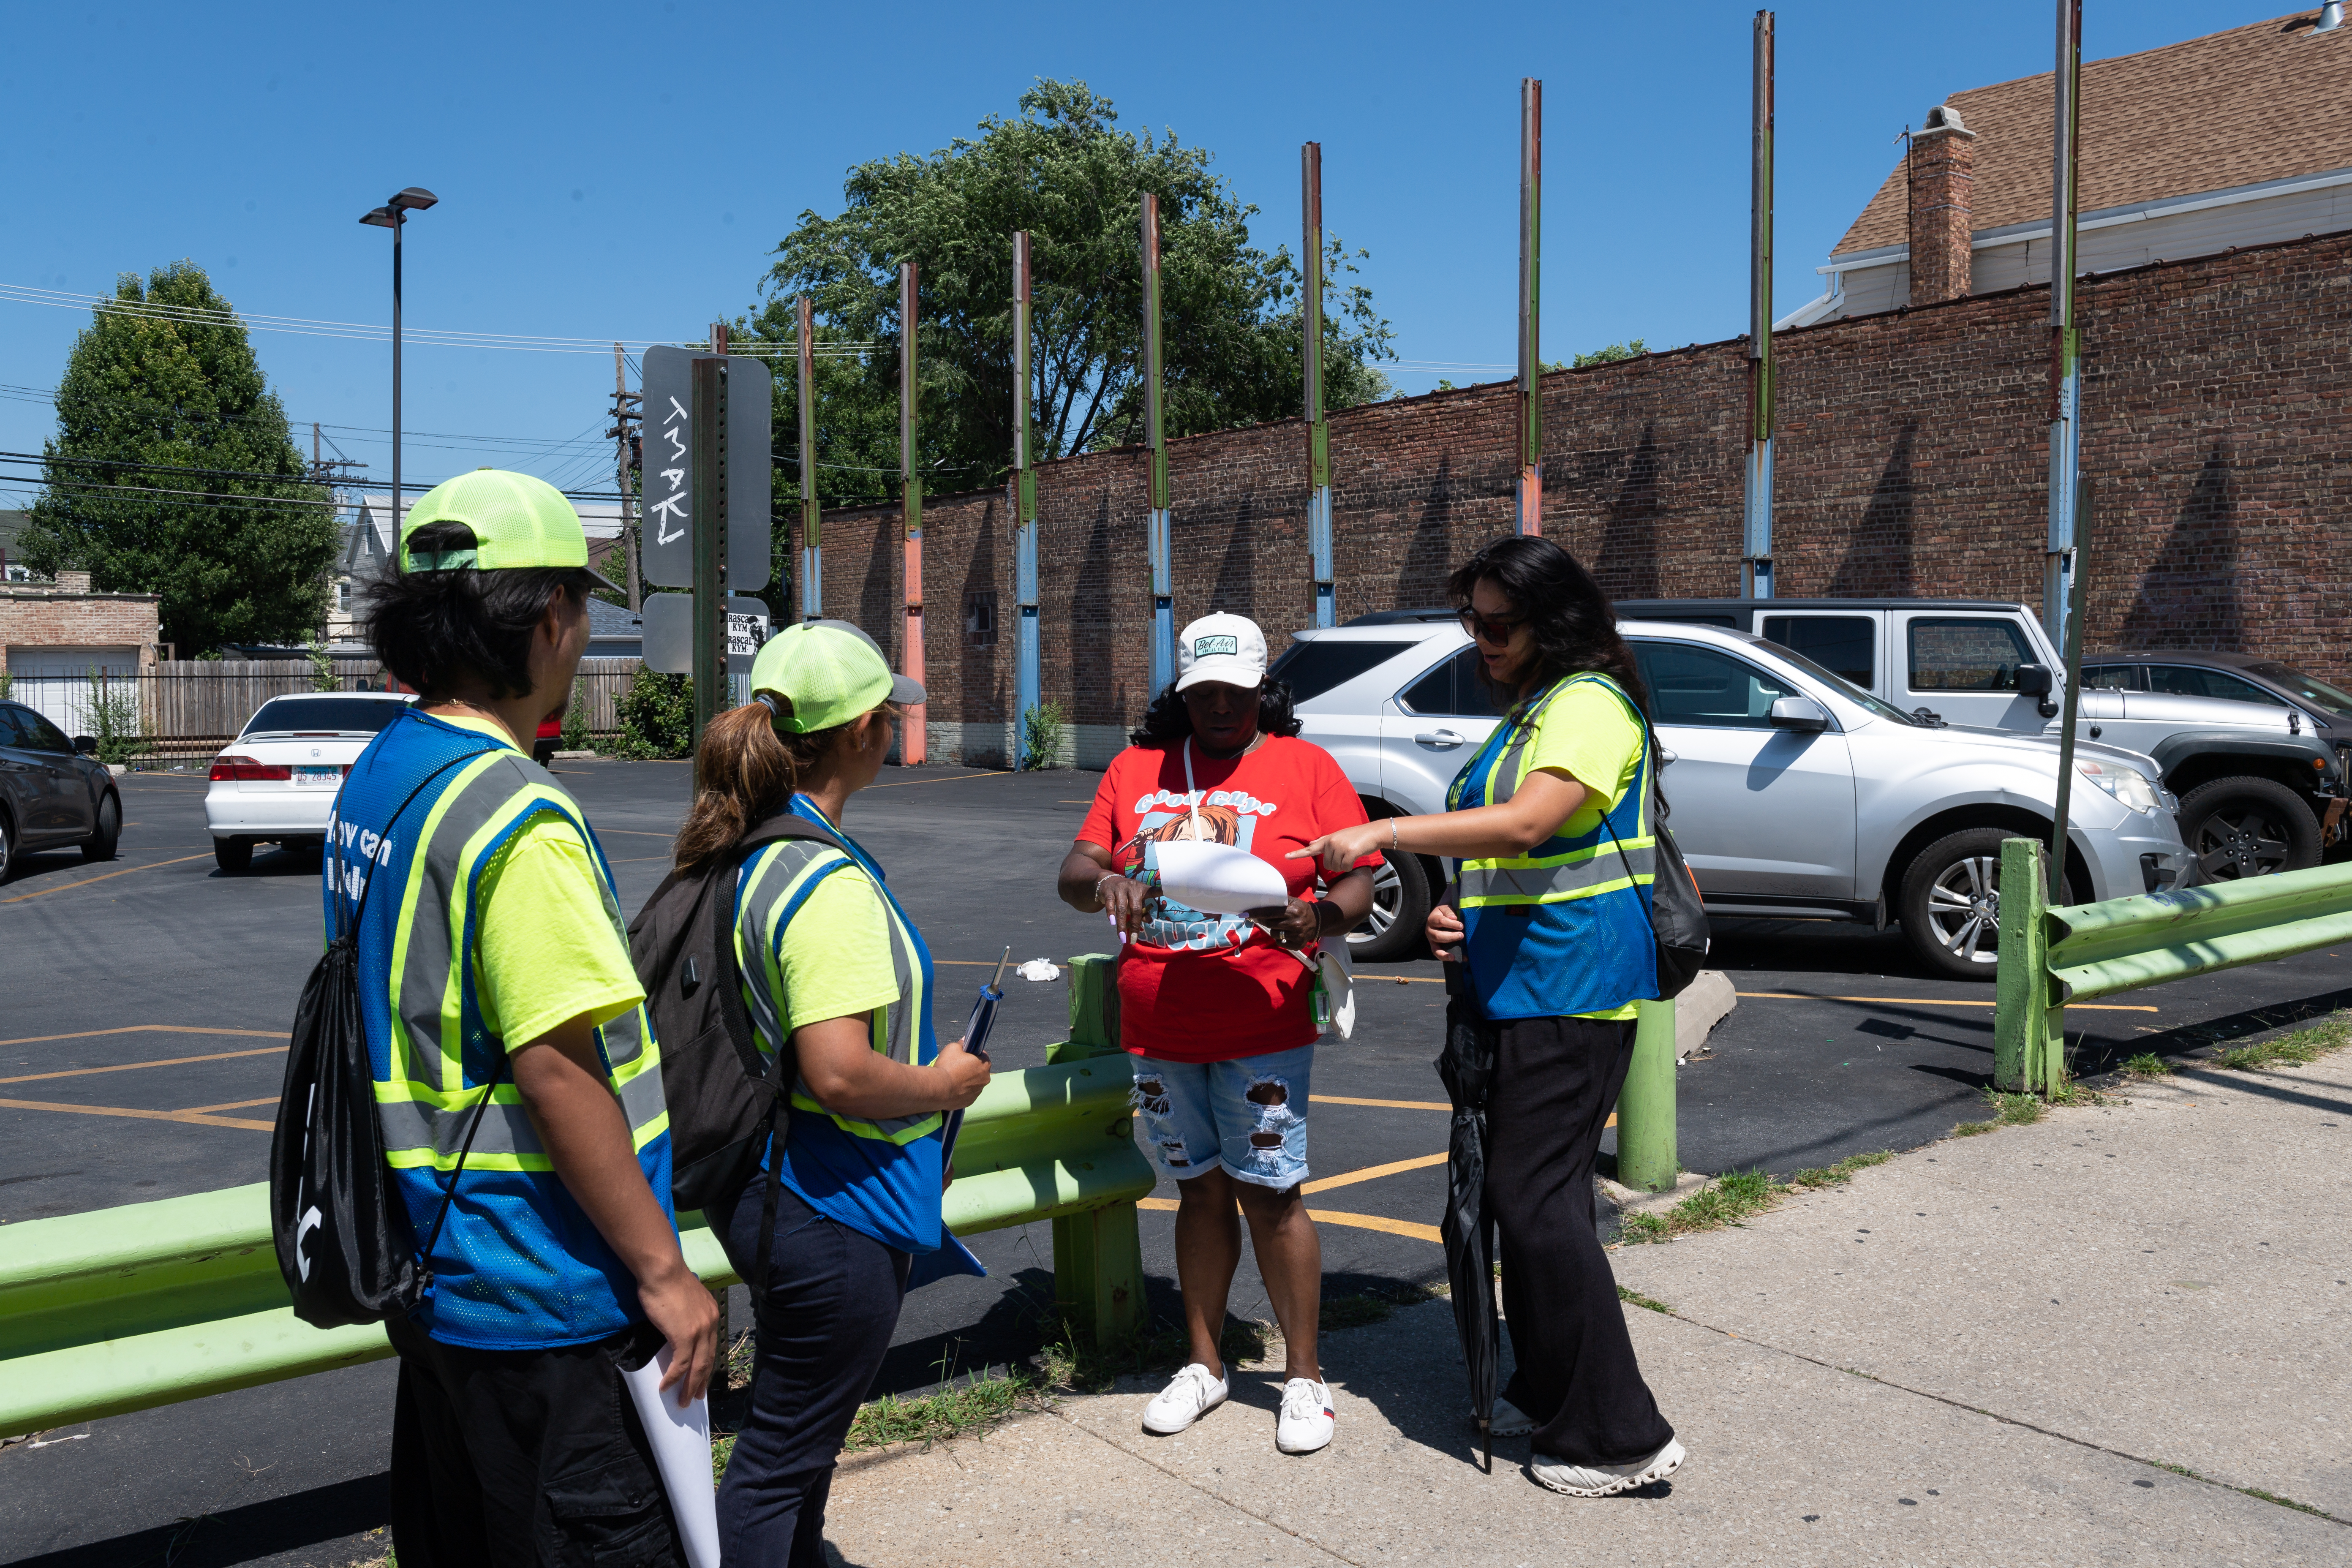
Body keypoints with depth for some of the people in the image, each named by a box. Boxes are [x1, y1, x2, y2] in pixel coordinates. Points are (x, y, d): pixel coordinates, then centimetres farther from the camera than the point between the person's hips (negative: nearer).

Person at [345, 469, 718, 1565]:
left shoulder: (378, 777, 7)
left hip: (429, 1267, 10)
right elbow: (557, 1071, -25)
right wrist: (661, 1271, -18)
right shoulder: (516, 816, -23)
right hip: (539, 1300, -9)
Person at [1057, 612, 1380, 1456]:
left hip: (1262, 1030, -3)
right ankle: (1203, 1366, 26)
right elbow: (1074, 871, 5)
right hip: (1158, 1033, 3)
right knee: (1200, 1193, 13)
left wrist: (1315, 919, -24)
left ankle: (1303, 1376, 13)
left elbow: (1358, 886, -2)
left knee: (1271, 1196, -2)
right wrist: (1105, 883, -19)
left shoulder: (1305, 767, 2)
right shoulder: (1136, 769, 10)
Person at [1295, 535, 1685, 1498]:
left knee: (1537, 1198, -10)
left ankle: (1620, 1436, 0)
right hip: (1521, 988, 10)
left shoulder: (1589, 705, -13)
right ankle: (1547, 1394, 27)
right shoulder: (1528, 713, 19)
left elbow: (1528, 823, -28)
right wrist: (1460, 917, 9)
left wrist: (1384, 832, -25)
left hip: (1572, 992, -10)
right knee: (1523, 1191, 14)